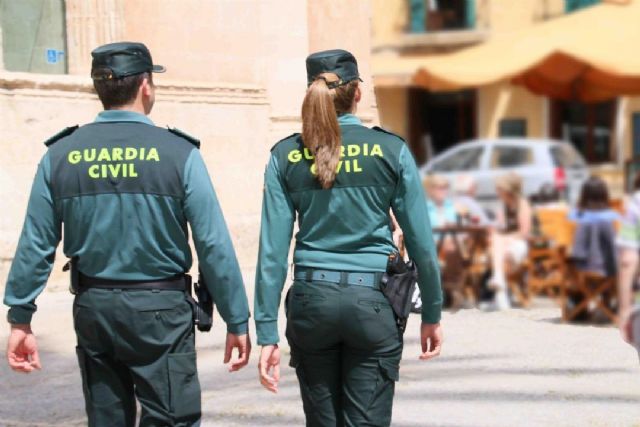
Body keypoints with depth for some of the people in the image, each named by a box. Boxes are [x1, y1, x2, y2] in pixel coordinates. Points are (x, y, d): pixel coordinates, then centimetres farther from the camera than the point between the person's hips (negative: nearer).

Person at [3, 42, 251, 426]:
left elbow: (35, 246, 0)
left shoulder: (60, 154, 0)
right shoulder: (179, 153, -9)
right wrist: (237, 322, -1)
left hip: (93, 308, 4)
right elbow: (214, 246, -9)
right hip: (160, 308, -4)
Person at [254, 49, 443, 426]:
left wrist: (268, 333, 1)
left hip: (312, 299, 2)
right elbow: (421, 240, 0)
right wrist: (432, 314, 11)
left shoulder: (286, 156, 1)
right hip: (372, 300, -2)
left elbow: (273, 250, -2)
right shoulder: (391, 150, -2)